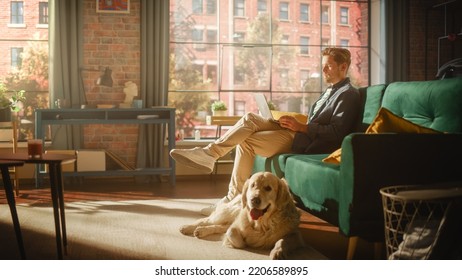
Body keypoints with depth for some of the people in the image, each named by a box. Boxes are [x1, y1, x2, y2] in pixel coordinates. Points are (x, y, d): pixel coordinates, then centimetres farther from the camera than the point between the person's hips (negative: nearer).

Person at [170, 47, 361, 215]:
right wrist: (294, 123, 7)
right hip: (299, 134, 9)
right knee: (250, 119, -9)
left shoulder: (348, 94, -3)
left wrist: (302, 127, -16)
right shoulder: (331, 91, 27)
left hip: (306, 142, -9)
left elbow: (336, 132, -15)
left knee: (246, 142, -17)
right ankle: (209, 153, -16)